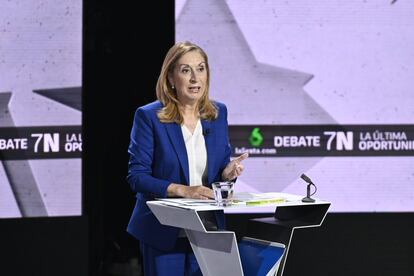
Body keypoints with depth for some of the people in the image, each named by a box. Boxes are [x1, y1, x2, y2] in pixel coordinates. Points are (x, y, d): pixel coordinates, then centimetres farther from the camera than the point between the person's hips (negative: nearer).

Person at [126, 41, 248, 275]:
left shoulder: (219, 113, 6)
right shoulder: (149, 117, -8)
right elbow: (137, 176, -11)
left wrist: (227, 173, -10)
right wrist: (183, 190, -22)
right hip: (163, 233, -4)